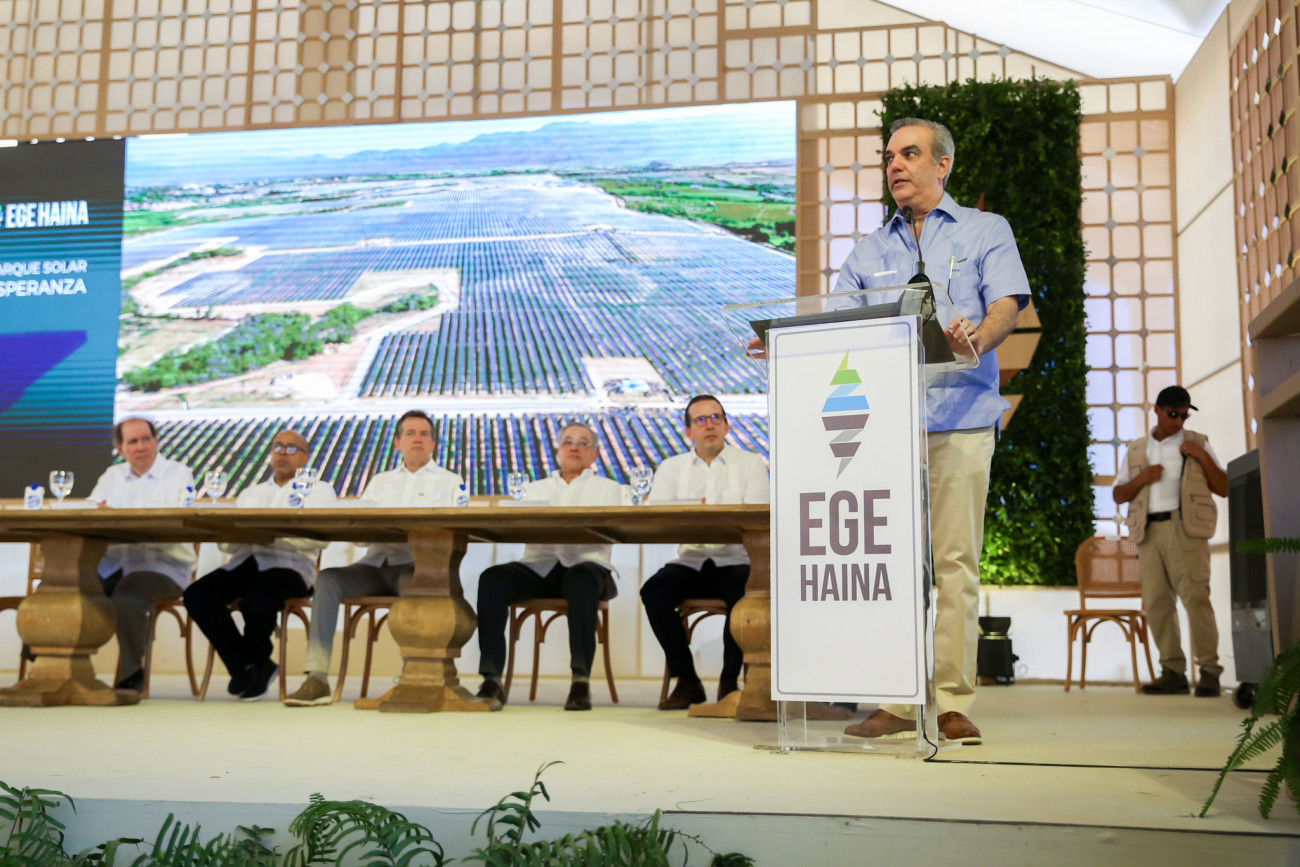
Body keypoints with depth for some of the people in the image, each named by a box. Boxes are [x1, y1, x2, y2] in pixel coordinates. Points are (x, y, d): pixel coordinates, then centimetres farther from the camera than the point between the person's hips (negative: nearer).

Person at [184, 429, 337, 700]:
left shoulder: (318, 489, 15)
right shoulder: (250, 493, 29)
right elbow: (228, 544, 15)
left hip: (288, 565, -5)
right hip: (244, 563, 5)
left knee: (257, 602, -35)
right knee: (197, 595, -23)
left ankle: (258, 664, 0)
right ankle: (245, 667, -5)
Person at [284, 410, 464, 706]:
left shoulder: (450, 481, 18)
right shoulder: (380, 482, 28)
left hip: (415, 565, -3)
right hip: (376, 564, 4)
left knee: (415, 583, -39)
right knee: (327, 578, -23)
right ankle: (317, 677, -29)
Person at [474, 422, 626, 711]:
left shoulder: (608, 488, 20)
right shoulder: (536, 488, 29)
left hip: (585, 564, -2)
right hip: (538, 566, 2)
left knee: (582, 579, -39)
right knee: (492, 578, -28)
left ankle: (581, 679, -39)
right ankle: (491, 679, -33)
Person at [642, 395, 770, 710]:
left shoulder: (751, 464, 8)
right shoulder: (672, 467, 14)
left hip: (735, 562, -2)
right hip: (689, 562, 2)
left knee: (744, 590, -34)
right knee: (654, 591, -27)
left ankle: (730, 681, -12)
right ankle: (687, 681, -12)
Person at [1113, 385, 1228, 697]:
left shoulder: (1197, 443, 13)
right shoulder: (1136, 450, 19)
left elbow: (1224, 489, 7)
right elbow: (1118, 495, 17)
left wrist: (1203, 457, -5)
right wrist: (1141, 479, -2)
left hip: (1184, 528, -3)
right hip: (1148, 531, 3)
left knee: (1195, 597, -12)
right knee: (1155, 603, -1)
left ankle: (1209, 672, -9)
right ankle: (1174, 672, 3)